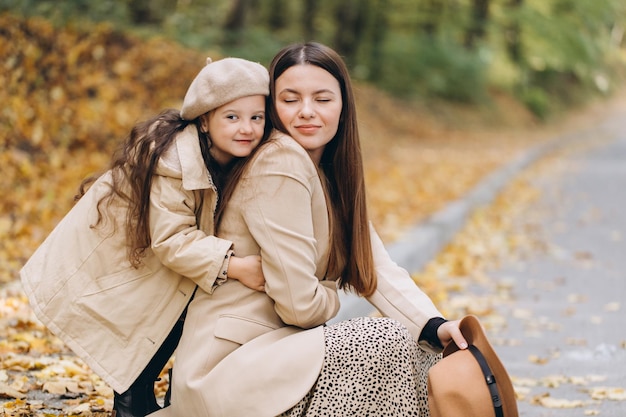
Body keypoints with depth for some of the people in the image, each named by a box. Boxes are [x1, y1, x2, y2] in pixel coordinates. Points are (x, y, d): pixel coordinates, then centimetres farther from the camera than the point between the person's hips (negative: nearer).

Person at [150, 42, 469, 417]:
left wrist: (434, 326, -16)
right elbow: (299, 304, -20)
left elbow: (377, 268, 0)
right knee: (389, 344, -19)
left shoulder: (331, 175, 11)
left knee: (420, 351, 3)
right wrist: (332, 298, 2)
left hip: (269, 349, 9)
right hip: (227, 368, -9)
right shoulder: (280, 163, -18)